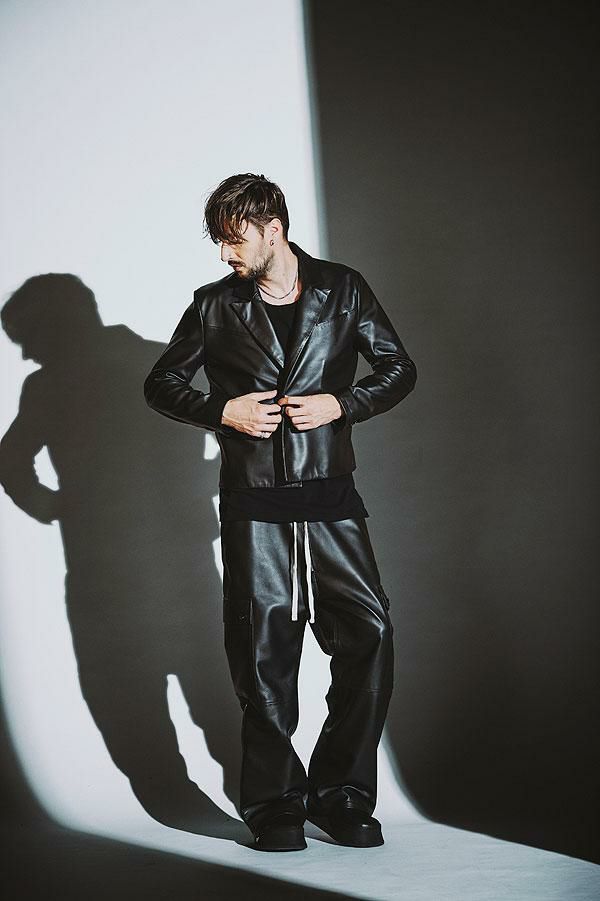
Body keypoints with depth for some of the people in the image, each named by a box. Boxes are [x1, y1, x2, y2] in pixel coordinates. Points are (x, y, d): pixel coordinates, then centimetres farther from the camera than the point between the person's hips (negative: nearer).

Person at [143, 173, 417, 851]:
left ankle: (340, 792, 6)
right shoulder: (215, 306, 7)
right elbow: (161, 384, 13)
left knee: (370, 632, -8)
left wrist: (341, 403, -6)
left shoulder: (343, 290, 6)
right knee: (263, 654, 0)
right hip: (253, 506, 0)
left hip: (331, 499, 0)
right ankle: (274, 803, 12)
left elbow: (399, 369, 11)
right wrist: (222, 410, -4)